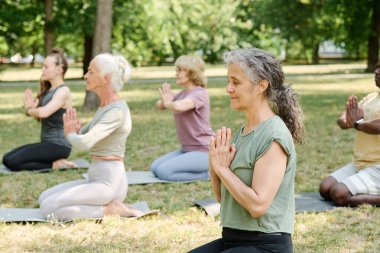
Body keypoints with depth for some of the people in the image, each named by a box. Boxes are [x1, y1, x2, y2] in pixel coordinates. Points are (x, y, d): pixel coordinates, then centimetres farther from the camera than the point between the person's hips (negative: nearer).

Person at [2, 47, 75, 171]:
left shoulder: (63, 91, -13)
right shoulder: (48, 90, 17)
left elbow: (43, 113, -28)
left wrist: (28, 110, -8)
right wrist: (30, 107, -6)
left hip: (58, 145, -10)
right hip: (47, 143, 10)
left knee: (13, 162, -19)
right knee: (6, 158, 2)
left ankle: (56, 164, -8)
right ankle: (56, 161, 3)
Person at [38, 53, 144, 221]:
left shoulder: (117, 110, -17)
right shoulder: (105, 107, 13)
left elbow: (84, 143, -27)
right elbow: (81, 138, 22)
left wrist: (70, 133, -4)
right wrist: (73, 131, -3)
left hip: (108, 183, -10)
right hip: (97, 179, 10)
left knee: (48, 208, -15)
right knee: (44, 199, 11)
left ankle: (109, 210, -9)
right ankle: (108, 204, 8)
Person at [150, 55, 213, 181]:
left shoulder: (200, 94, -17)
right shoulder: (182, 94, 11)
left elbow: (179, 106, -36)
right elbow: (159, 105, 7)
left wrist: (167, 103, -14)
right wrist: (165, 100, -16)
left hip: (202, 151, -9)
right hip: (187, 149, 9)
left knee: (164, 171, -18)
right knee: (155, 167, 5)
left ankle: (208, 172, -5)